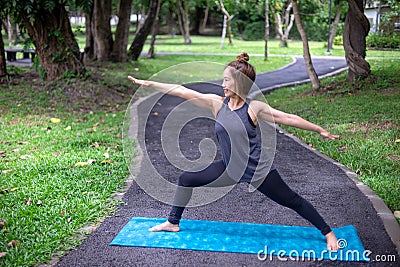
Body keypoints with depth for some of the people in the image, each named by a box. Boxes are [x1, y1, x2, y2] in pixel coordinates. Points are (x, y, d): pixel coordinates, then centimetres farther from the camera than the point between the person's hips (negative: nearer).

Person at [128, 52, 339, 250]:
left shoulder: (254, 108, -15)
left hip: (258, 170, -5)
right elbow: (183, 92, -7)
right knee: (186, 179, 7)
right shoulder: (217, 103, -6)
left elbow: (288, 118, -13)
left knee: (292, 201, 4)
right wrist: (147, 83, -6)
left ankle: (328, 233, 23)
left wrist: (320, 130, -12)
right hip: (230, 169, 5)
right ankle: (173, 223, 26)